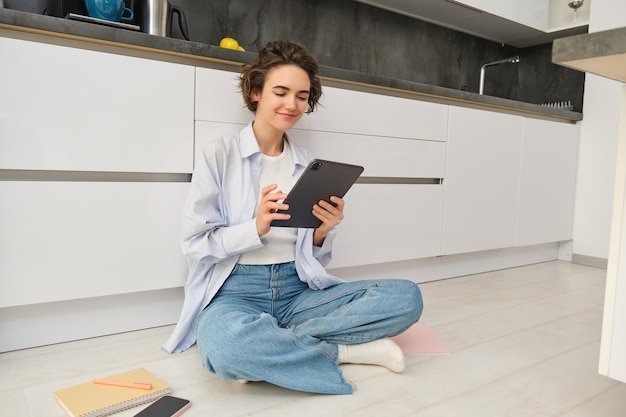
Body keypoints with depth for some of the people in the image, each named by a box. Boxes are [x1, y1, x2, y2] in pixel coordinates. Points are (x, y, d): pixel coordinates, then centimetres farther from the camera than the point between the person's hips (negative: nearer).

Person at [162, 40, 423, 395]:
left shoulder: (308, 165, 10)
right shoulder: (219, 156, 0)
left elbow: (314, 257, 11)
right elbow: (195, 243, -5)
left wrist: (323, 231, -12)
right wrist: (256, 228, -22)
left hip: (298, 291, 4)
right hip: (235, 292, -3)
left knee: (407, 296, -15)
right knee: (227, 343, -40)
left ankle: (269, 346, -18)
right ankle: (344, 351, -14)